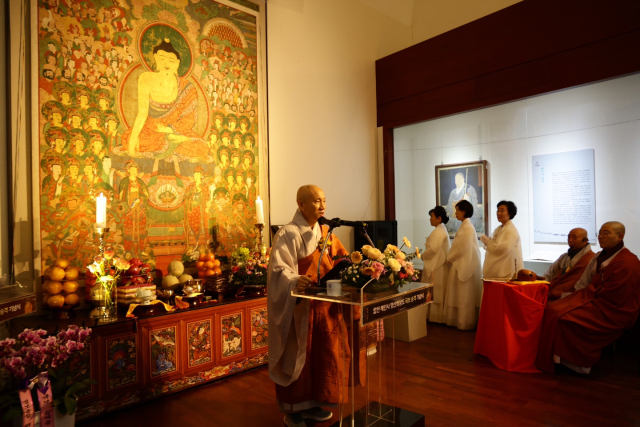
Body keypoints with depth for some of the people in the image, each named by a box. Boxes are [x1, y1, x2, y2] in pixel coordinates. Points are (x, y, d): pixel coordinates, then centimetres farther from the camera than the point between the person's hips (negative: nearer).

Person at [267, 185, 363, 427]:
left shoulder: (325, 233, 10)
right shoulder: (288, 234, -14)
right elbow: (278, 269, -22)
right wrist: (294, 281, -41)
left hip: (325, 305, 7)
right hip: (299, 307, -7)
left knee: (322, 356, 15)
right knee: (299, 358, 5)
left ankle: (312, 403, 32)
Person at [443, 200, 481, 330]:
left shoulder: (467, 227, -17)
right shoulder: (464, 226, 12)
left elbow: (462, 248, -19)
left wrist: (449, 258, -7)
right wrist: (451, 257, 8)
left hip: (465, 265, -10)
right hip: (461, 264, 10)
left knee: (465, 295, 0)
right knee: (461, 295, 14)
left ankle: (465, 323, 10)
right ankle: (460, 321, 22)